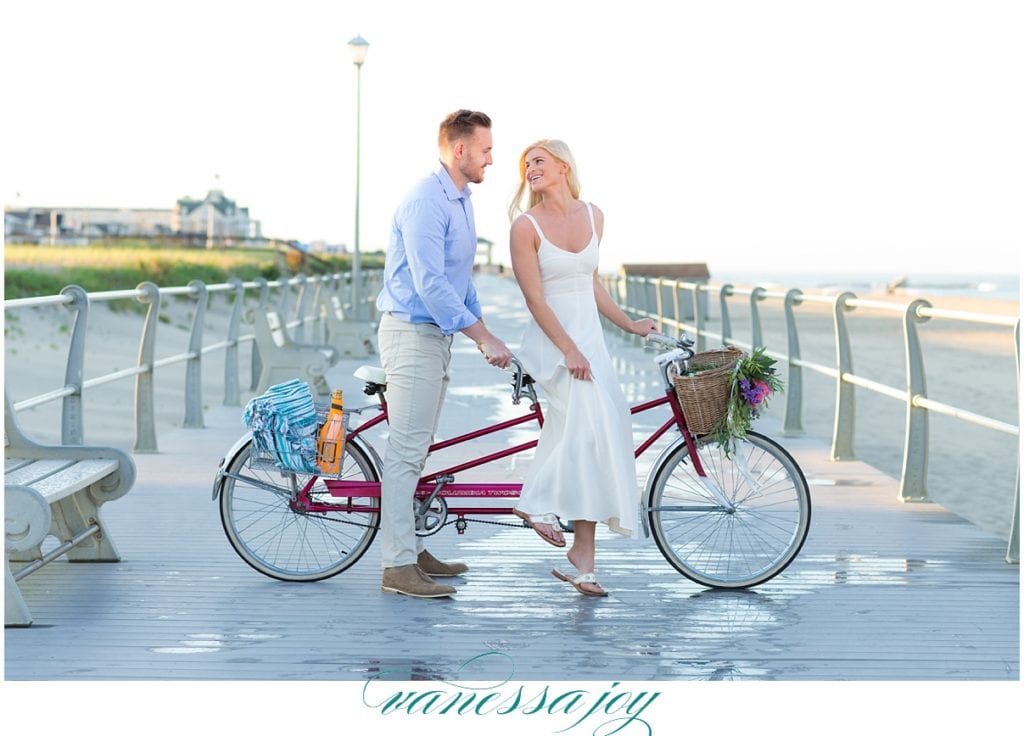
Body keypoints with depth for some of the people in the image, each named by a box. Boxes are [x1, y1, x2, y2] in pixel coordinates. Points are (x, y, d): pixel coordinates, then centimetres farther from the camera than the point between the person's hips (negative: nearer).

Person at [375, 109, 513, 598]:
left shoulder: (460, 201, 15)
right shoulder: (426, 202, -17)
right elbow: (429, 284, -24)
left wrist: (484, 333, 17)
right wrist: (483, 338, -23)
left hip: (438, 335, 10)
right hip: (412, 333, -10)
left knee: (418, 450, 14)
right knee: (406, 450, -8)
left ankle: (411, 549, 21)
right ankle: (398, 567, -6)